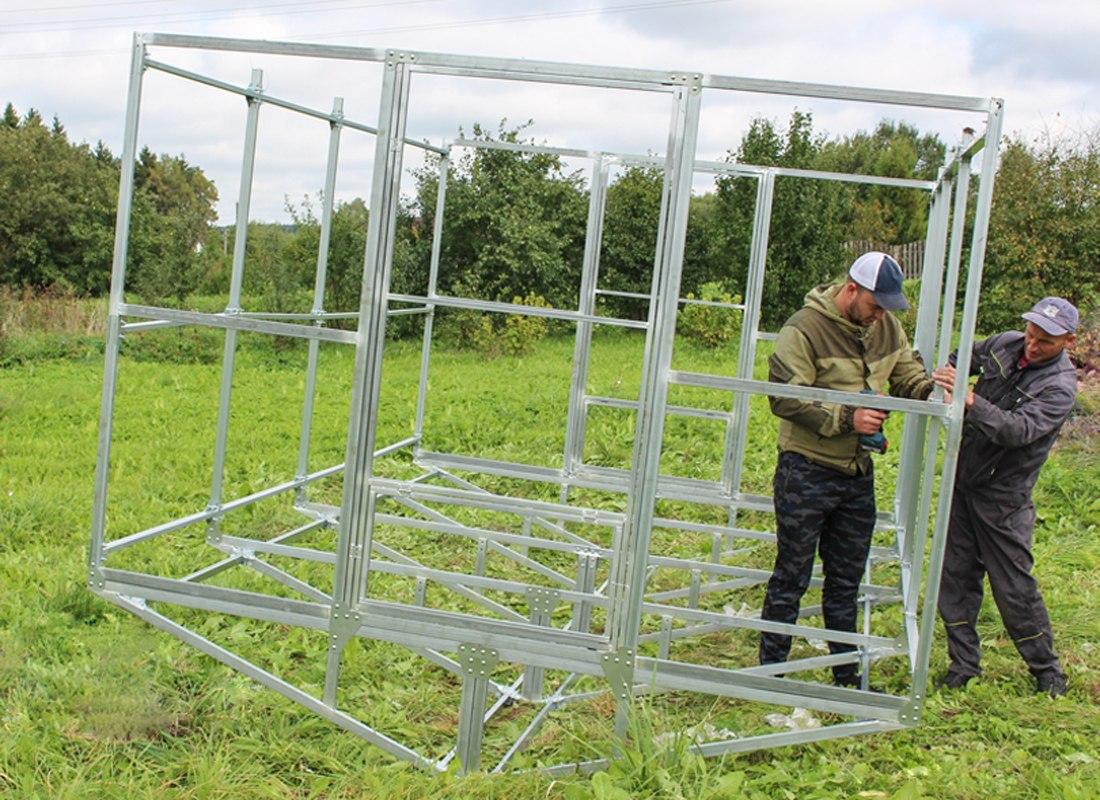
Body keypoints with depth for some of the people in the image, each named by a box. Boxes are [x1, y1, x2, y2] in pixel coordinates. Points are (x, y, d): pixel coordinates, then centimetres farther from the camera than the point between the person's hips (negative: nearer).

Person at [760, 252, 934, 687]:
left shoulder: (886, 326, 5)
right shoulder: (805, 329, -16)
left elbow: (907, 372, 11)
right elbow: (784, 398, -19)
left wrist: (929, 390, -12)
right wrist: (846, 418, -24)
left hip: (858, 472, 6)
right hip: (807, 472, -6)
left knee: (847, 580, 16)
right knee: (792, 577, 4)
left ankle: (847, 675, 28)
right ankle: (771, 670, 17)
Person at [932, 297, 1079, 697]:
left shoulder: (1060, 386, -19)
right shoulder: (1005, 344, -1)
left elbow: (1018, 429, -32)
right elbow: (962, 358, 17)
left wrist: (970, 401, -46)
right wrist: (945, 373, -6)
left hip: (1001, 497, -6)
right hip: (962, 480, 6)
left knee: (1014, 588, 2)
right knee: (956, 575, 8)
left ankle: (1047, 669, 22)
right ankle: (963, 663, 20)